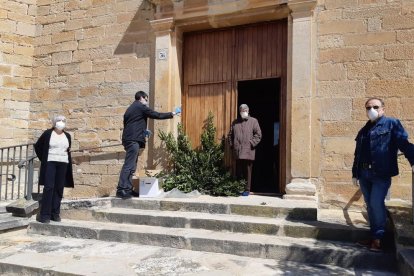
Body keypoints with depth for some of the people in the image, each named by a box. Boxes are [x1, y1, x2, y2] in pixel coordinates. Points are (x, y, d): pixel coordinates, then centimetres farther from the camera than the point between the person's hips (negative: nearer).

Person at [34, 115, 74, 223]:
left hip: (63, 164, 4)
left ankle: (55, 213, 11)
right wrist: (43, 159, 3)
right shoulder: (48, 133, -1)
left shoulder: (67, 136, 10)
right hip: (50, 163, -4)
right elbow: (37, 146, 6)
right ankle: (45, 214, -6)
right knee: (49, 187, -10)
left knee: (59, 189, 4)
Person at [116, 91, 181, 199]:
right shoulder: (141, 106, -2)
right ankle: (121, 190, -13)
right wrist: (172, 113, 9)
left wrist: (143, 131, 25)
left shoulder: (130, 108, 23)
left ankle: (128, 189, 10)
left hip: (128, 138, 9)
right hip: (134, 140, -9)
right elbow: (157, 115, -1)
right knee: (129, 165, -12)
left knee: (131, 166, 10)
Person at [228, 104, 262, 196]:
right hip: (237, 152, 3)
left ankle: (247, 190, 9)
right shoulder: (235, 122, 16)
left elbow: (258, 134, -1)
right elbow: (230, 135, 19)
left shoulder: (253, 121, 5)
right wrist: (232, 145, 8)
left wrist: (251, 143, -10)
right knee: (238, 172, 8)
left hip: (248, 152, -3)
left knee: (247, 172, 0)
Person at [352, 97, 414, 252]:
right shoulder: (363, 131, 19)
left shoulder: (391, 124, 2)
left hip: (381, 174, -6)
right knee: (370, 205, 10)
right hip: (364, 174, 6)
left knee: (377, 204, -11)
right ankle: (374, 236, 20)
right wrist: (355, 174, 18)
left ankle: (378, 238, 4)